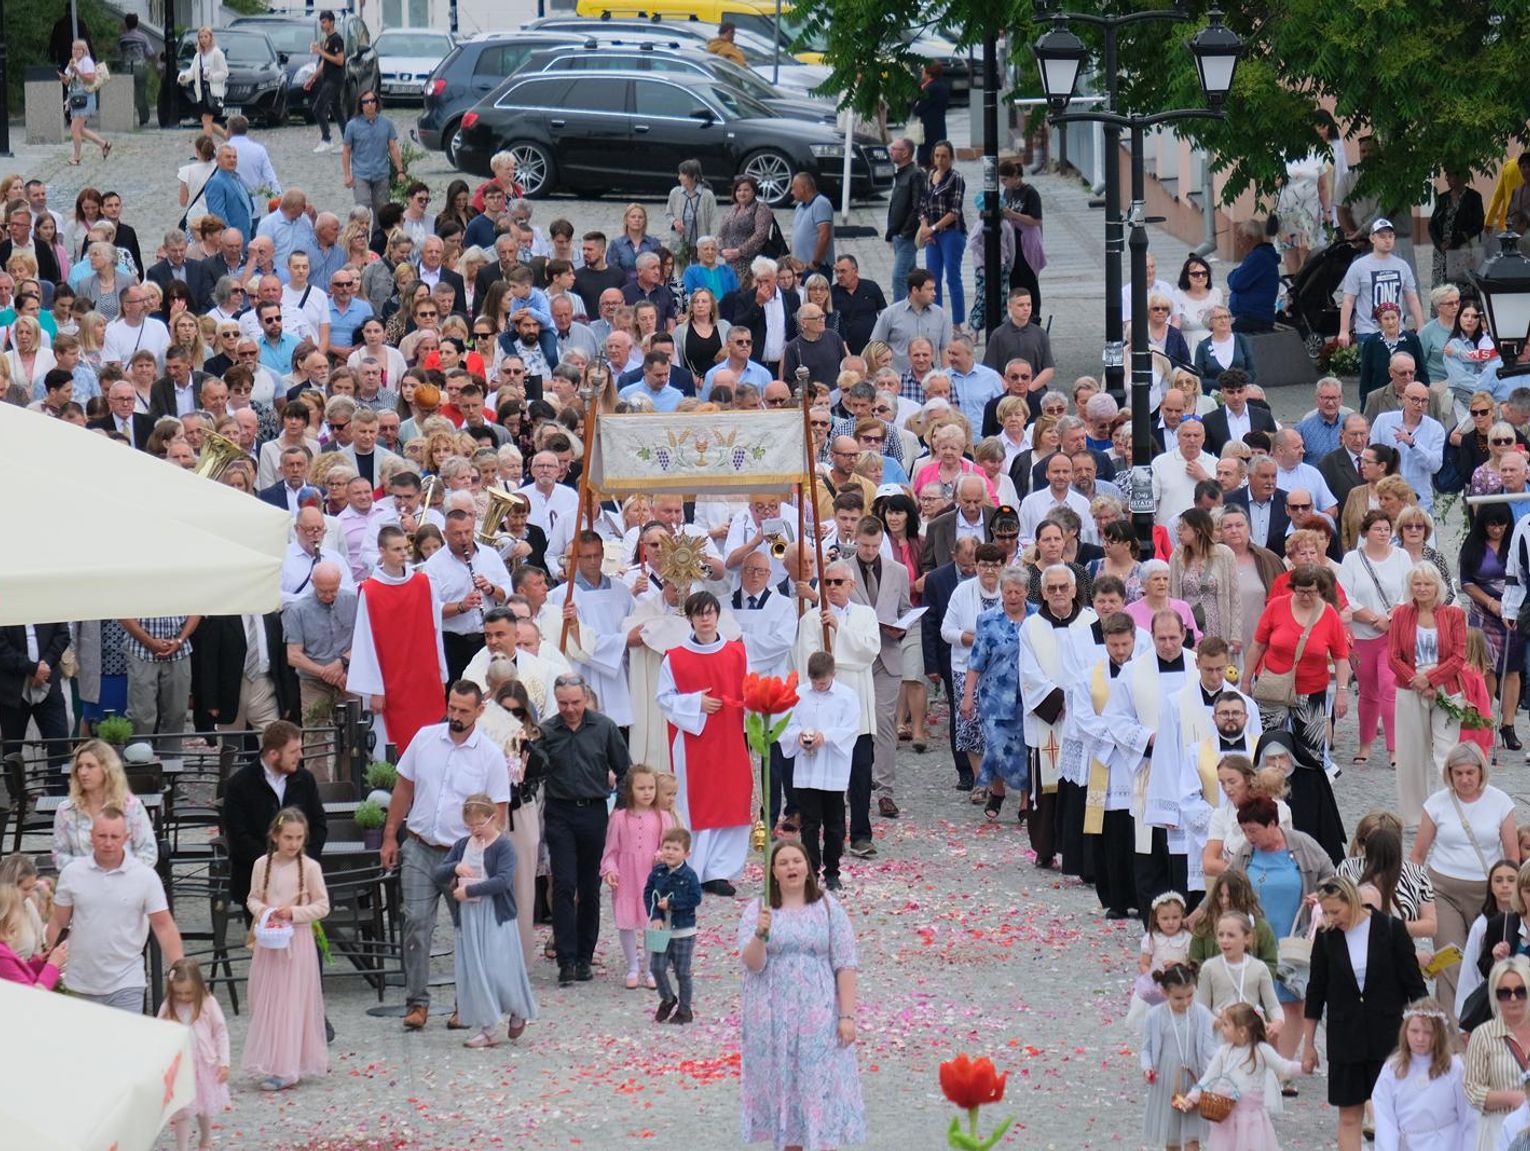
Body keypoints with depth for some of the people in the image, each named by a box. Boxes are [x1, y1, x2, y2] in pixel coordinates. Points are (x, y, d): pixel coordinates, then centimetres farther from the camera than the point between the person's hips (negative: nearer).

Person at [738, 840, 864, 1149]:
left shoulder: (827, 908, 2)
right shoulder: (756, 911, 3)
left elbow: (846, 966, -1)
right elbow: (752, 963, -6)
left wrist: (847, 1015, -7)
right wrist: (760, 934, -26)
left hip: (818, 1016, -1)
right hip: (774, 1017, 1)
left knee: (820, 1088, -3)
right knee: (782, 1087, 4)